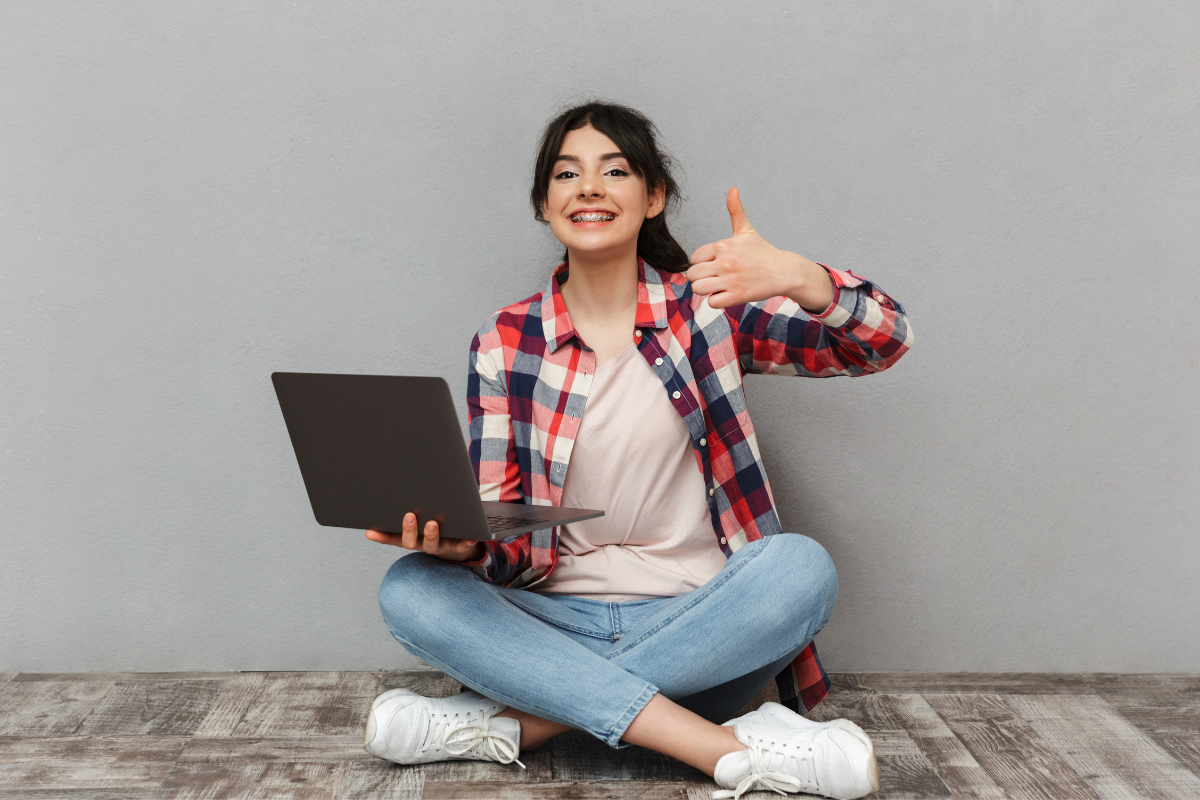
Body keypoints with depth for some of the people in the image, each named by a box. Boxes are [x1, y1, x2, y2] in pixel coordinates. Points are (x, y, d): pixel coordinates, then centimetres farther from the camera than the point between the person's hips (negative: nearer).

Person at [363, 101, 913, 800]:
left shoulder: (705, 308, 1)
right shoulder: (505, 343, 4)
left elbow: (885, 343, -8)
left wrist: (799, 278, -29)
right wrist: (459, 540, -24)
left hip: (698, 623, -1)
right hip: (560, 623, 1)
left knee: (802, 568, -30)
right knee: (410, 590, -24)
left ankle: (508, 723, -24)